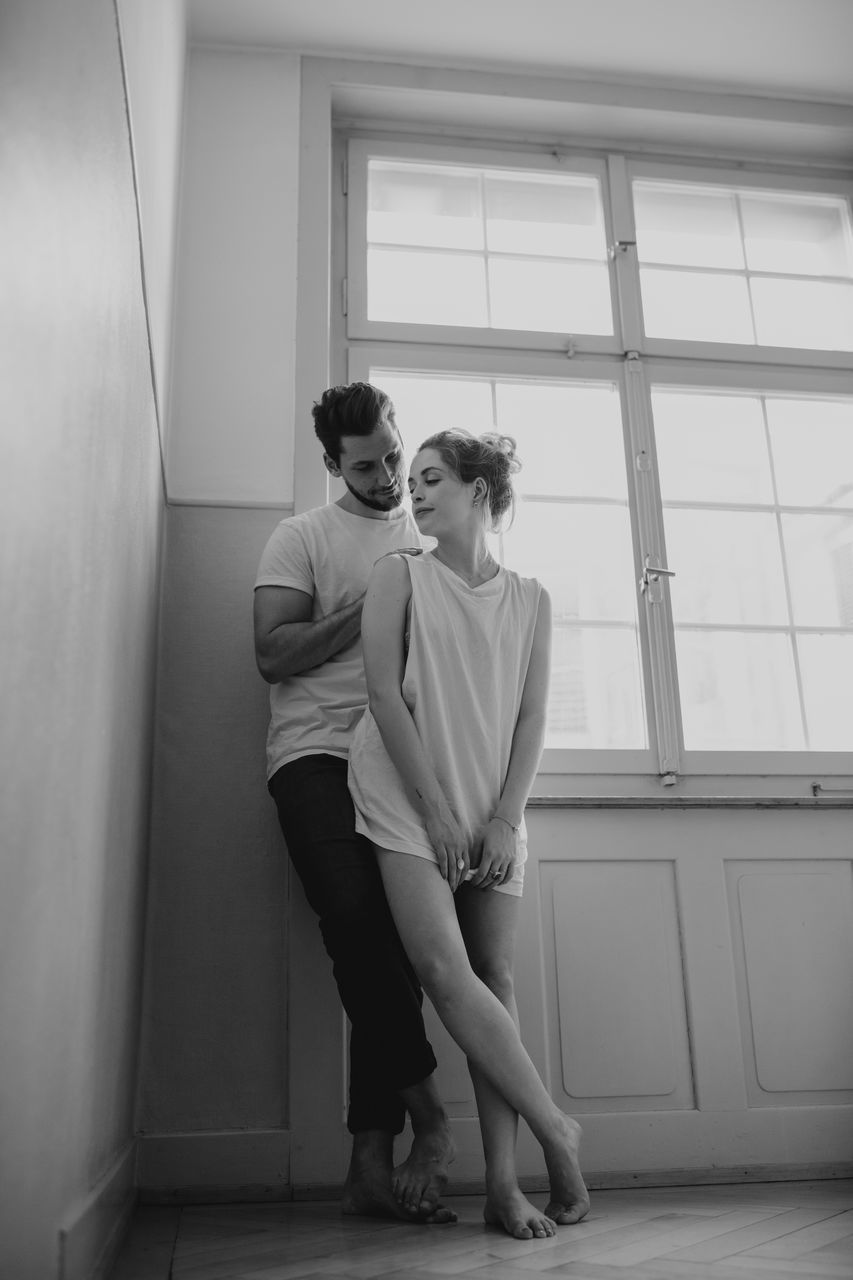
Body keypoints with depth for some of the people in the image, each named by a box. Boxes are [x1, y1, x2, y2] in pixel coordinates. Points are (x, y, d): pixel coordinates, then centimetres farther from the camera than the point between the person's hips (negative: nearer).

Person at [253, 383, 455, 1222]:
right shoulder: (303, 536, 8)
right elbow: (272, 655, -3)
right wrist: (373, 607, -8)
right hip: (317, 753, -3)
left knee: (386, 933, -7)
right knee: (358, 914, -23)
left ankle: (372, 1161, 0)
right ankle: (425, 1112, -7)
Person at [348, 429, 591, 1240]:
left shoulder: (529, 600, 10)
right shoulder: (398, 576, 4)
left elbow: (531, 718, 4)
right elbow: (384, 693, -6)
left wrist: (504, 820, -9)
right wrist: (436, 810, -12)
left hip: (493, 812, 2)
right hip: (410, 802, -2)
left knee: (495, 979, 1)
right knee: (445, 969, -16)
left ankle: (503, 1183, 5)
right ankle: (556, 1129, -4)